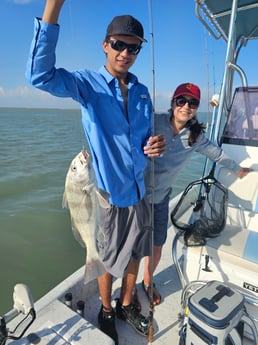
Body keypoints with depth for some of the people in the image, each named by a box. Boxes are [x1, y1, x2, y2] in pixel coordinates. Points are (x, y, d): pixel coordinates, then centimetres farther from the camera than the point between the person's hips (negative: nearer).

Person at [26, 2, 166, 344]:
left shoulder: (142, 92, 5)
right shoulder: (88, 83, -9)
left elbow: (144, 140, 11)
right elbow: (41, 75, -28)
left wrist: (154, 146, -13)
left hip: (138, 189, 5)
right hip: (107, 191, -4)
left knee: (134, 254, 20)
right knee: (108, 260, 16)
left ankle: (127, 306, 47)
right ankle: (106, 312, 45)